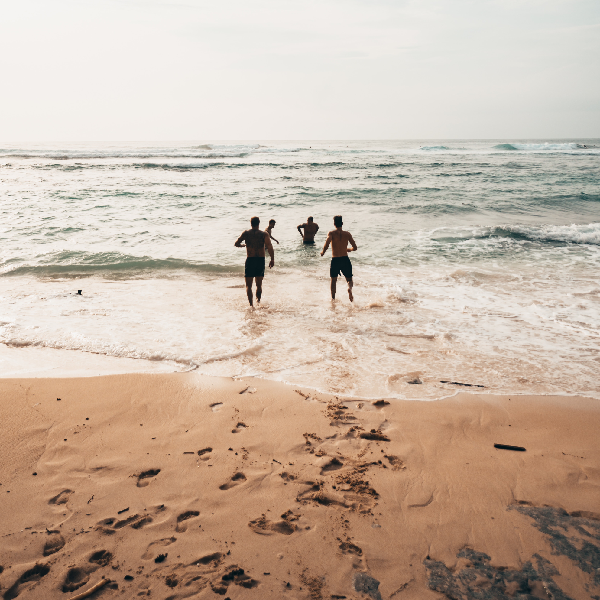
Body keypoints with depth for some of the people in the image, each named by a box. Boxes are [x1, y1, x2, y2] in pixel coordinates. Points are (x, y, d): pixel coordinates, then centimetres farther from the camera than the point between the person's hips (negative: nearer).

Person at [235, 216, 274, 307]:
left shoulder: (246, 233, 2)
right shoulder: (264, 234, -1)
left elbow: (237, 244, 4)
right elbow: (269, 246, -16)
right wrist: (272, 259, -18)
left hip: (250, 260, -1)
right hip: (261, 260, 1)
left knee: (248, 285, 3)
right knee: (259, 284, 18)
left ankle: (251, 304, -14)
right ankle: (258, 301, 27)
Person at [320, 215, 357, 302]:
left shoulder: (331, 233, -7)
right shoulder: (347, 234, 1)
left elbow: (327, 244, -25)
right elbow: (355, 248, 2)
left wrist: (323, 252, -7)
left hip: (335, 260, -1)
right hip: (345, 259, 1)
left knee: (333, 280, 21)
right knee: (349, 279, 13)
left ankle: (333, 298, 24)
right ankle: (350, 288, -21)